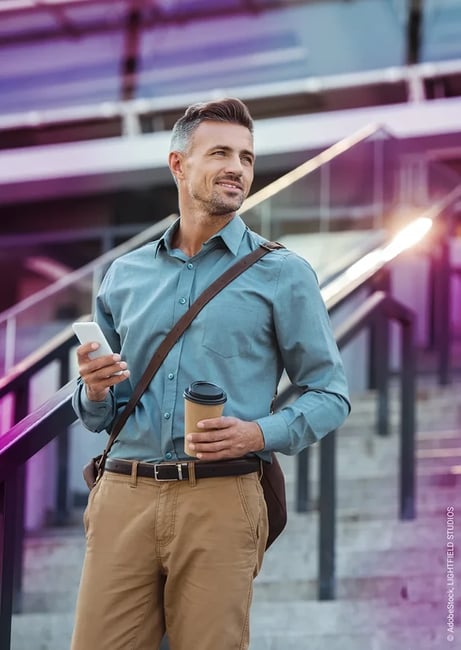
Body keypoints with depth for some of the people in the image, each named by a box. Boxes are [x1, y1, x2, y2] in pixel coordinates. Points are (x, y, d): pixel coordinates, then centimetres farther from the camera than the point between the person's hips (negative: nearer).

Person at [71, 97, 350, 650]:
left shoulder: (282, 274, 7)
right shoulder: (124, 276, 16)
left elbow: (329, 394, 6)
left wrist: (260, 433, -12)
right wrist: (95, 392, -2)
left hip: (219, 501, -2)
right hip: (123, 498, 3)